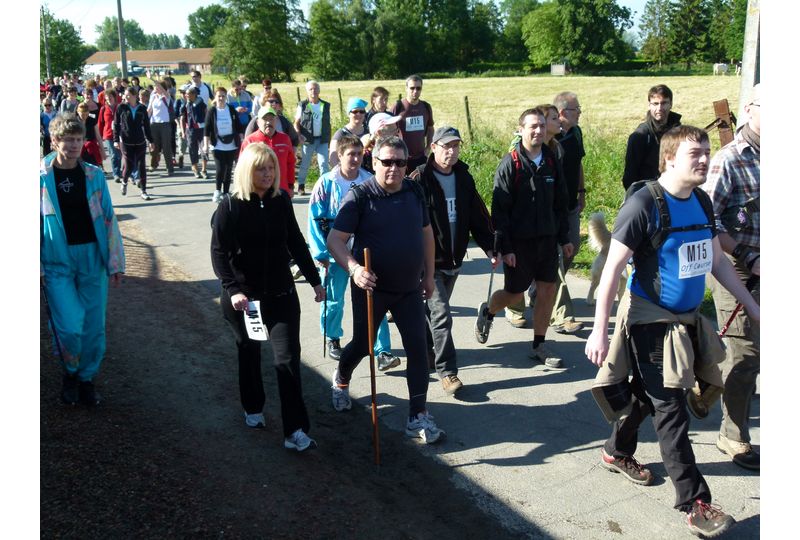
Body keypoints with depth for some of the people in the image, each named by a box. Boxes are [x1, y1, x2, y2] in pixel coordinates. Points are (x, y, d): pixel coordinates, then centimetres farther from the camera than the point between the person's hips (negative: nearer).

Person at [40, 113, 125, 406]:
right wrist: (38, 267, -3)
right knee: (70, 326, -11)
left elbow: (108, 219, 3)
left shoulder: (94, 175, 1)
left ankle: (86, 378, 29)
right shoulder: (42, 177, -3)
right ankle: (70, 372, 19)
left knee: (94, 326, 7)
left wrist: (115, 262, 1)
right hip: (57, 262, -2)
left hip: (92, 258, 2)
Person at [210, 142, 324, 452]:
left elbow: (296, 243, 8)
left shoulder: (281, 201, 0)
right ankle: (253, 409, 39)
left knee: (288, 357, -5)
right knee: (249, 353, 16)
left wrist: (314, 281, 9)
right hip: (243, 296, -2)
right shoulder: (230, 206, -10)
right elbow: (219, 252, -12)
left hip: (281, 293, 2)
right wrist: (232, 290, -24)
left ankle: (295, 431, -2)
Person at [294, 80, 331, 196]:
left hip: (322, 139, 2)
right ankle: (301, 186, 19)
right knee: (304, 164, 6)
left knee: (324, 163, -4)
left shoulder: (326, 105, 8)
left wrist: (329, 138, 8)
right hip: (307, 140, -1)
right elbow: (296, 122, 1)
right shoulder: (302, 105, 1)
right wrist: (299, 135, -15)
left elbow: (328, 123, 13)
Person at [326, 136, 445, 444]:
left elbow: (426, 233, 12)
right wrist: (354, 269, -34)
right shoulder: (360, 196, -14)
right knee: (362, 346, 13)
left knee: (417, 347, -3)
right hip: (371, 287, -3)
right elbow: (335, 240, -18)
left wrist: (428, 275, 13)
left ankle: (418, 417, 6)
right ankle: (341, 380, 47)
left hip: (409, 289, 4)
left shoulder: (414, 192, 1)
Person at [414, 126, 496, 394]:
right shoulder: (420, 178, -13)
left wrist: (490, 248, 7)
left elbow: (478, 217, 11)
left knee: (435, 311, 21)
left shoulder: (464, 178, 6)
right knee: (441, 316, -9)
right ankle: (447, 371, -3)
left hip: (454, 259, 6)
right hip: (429, 261, -6)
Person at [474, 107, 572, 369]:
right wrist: (505, 247, -15)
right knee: (514, 293, 6)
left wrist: (564, 238, 11)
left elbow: (560, 202, 12)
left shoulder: (552, 161, 5)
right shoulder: (510, 163, -11)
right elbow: (499, 209, -12)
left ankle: (539, 346, 18)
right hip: (519, 241, -5)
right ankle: (487, 312, 38)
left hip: (547, 239, 5)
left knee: (548, 290, 5)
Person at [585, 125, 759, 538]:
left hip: (688, 318, 7)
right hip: (651, 319, -7)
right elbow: (612, 267, -18)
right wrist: (599, 331, -21)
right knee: (671, 410, -2)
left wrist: (751, 305, 14)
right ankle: (695, 503, 6)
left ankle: (616, 452, 43)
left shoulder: (702, 202, 5)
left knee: (649, 394, 21)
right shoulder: (644, 204, -18)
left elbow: (717, 261, 15)